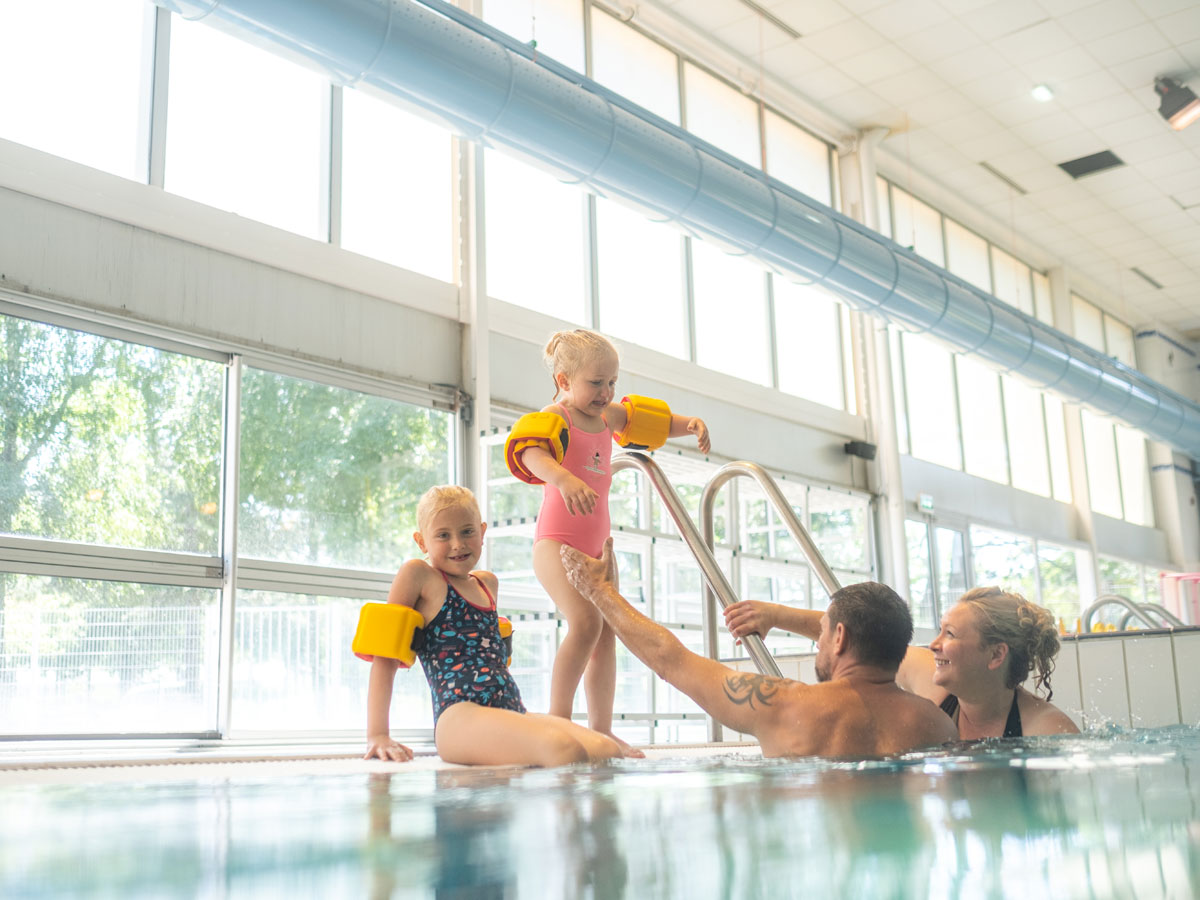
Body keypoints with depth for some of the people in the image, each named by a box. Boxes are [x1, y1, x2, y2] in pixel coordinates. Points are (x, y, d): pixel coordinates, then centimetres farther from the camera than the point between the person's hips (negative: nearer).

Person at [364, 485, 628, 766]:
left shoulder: (486, 582, 25)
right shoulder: (419, 574, 4)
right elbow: (386, 652, -1)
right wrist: (377, 735, -9)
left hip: (513, 713, 8)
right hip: (459, 717, -7)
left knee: (607, 750, -20)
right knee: (565, 749, -35)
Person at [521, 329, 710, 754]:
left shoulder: (608, 416, 11)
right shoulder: (555, 416, -12)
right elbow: (532, 452, -33)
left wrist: (692, 424, 3)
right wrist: (563, 477, -53)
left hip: (597, 543, 8)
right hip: (557, 540, -8)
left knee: (607, 633, 8)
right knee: (585, 622, -24)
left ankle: (601, 731, 15)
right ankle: (557, 718, -15)